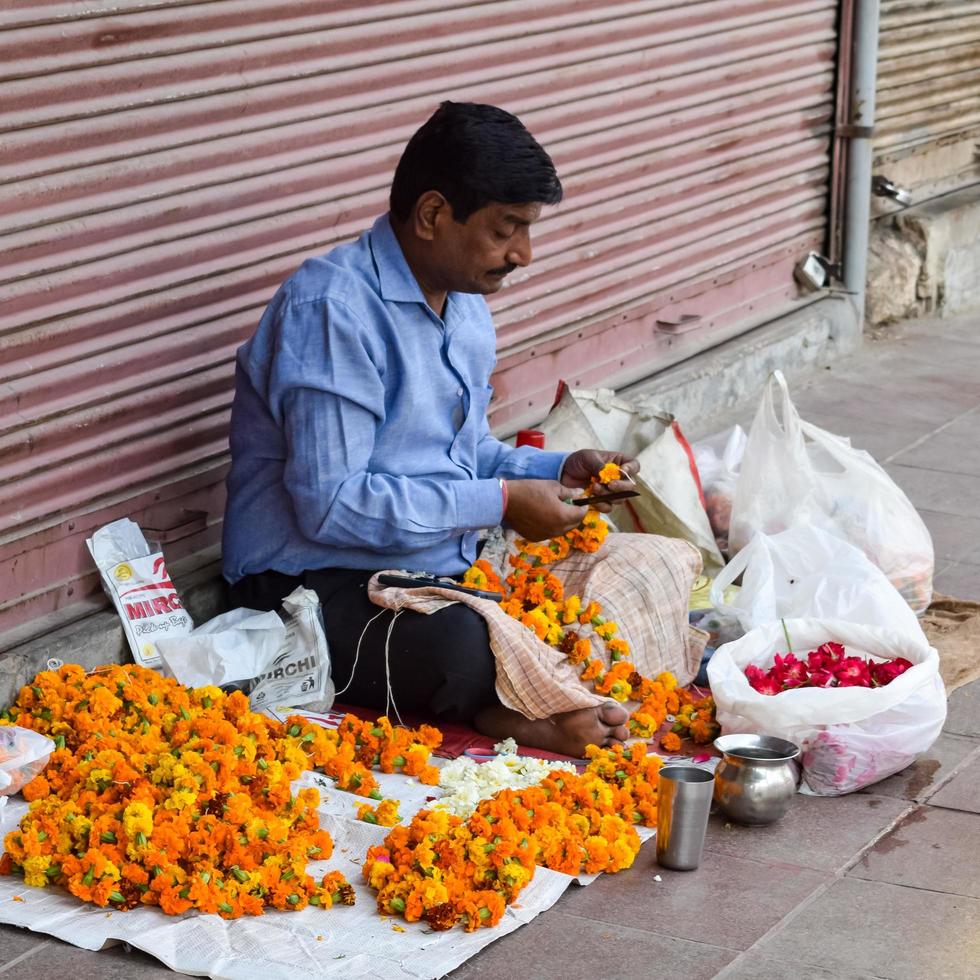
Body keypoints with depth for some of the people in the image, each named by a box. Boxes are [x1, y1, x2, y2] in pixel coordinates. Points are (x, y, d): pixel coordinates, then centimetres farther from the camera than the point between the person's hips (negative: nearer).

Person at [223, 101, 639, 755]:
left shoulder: (465, 307, 13)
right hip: (317, 583, -9)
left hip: (444, 571, 9)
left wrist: (559, 469, 3)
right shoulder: (333, 308, -18)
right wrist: (500, 502, -19)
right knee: (466, 649, -37)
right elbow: (330, 504, -25)